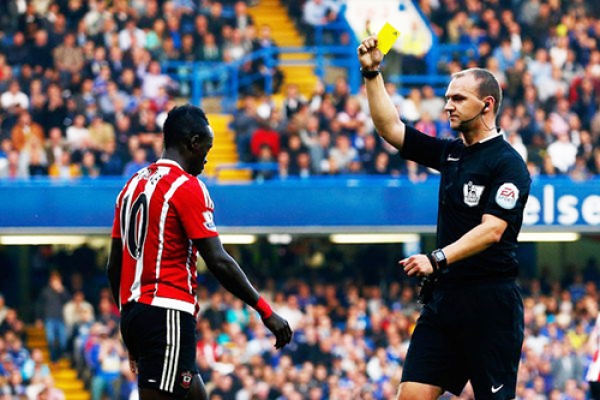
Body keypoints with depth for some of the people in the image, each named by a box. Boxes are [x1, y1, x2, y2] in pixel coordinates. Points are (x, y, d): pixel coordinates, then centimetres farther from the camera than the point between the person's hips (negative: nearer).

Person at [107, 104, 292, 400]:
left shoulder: (133, 185, 16)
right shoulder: (187, 187, -8)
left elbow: (114, 267, 18)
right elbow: (218, 262, -14)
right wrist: (266, 311, -9)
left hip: (134, 311, 9)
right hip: (168, 314, -9)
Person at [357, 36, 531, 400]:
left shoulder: (507, 163, -9)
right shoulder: (450, 153, 14)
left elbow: (491, 230, -19)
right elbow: (390, 128, 16)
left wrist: (437, 259, -29)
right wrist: (372, 73, 7)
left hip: (490, 303, -7)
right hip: (443, 297, 7)